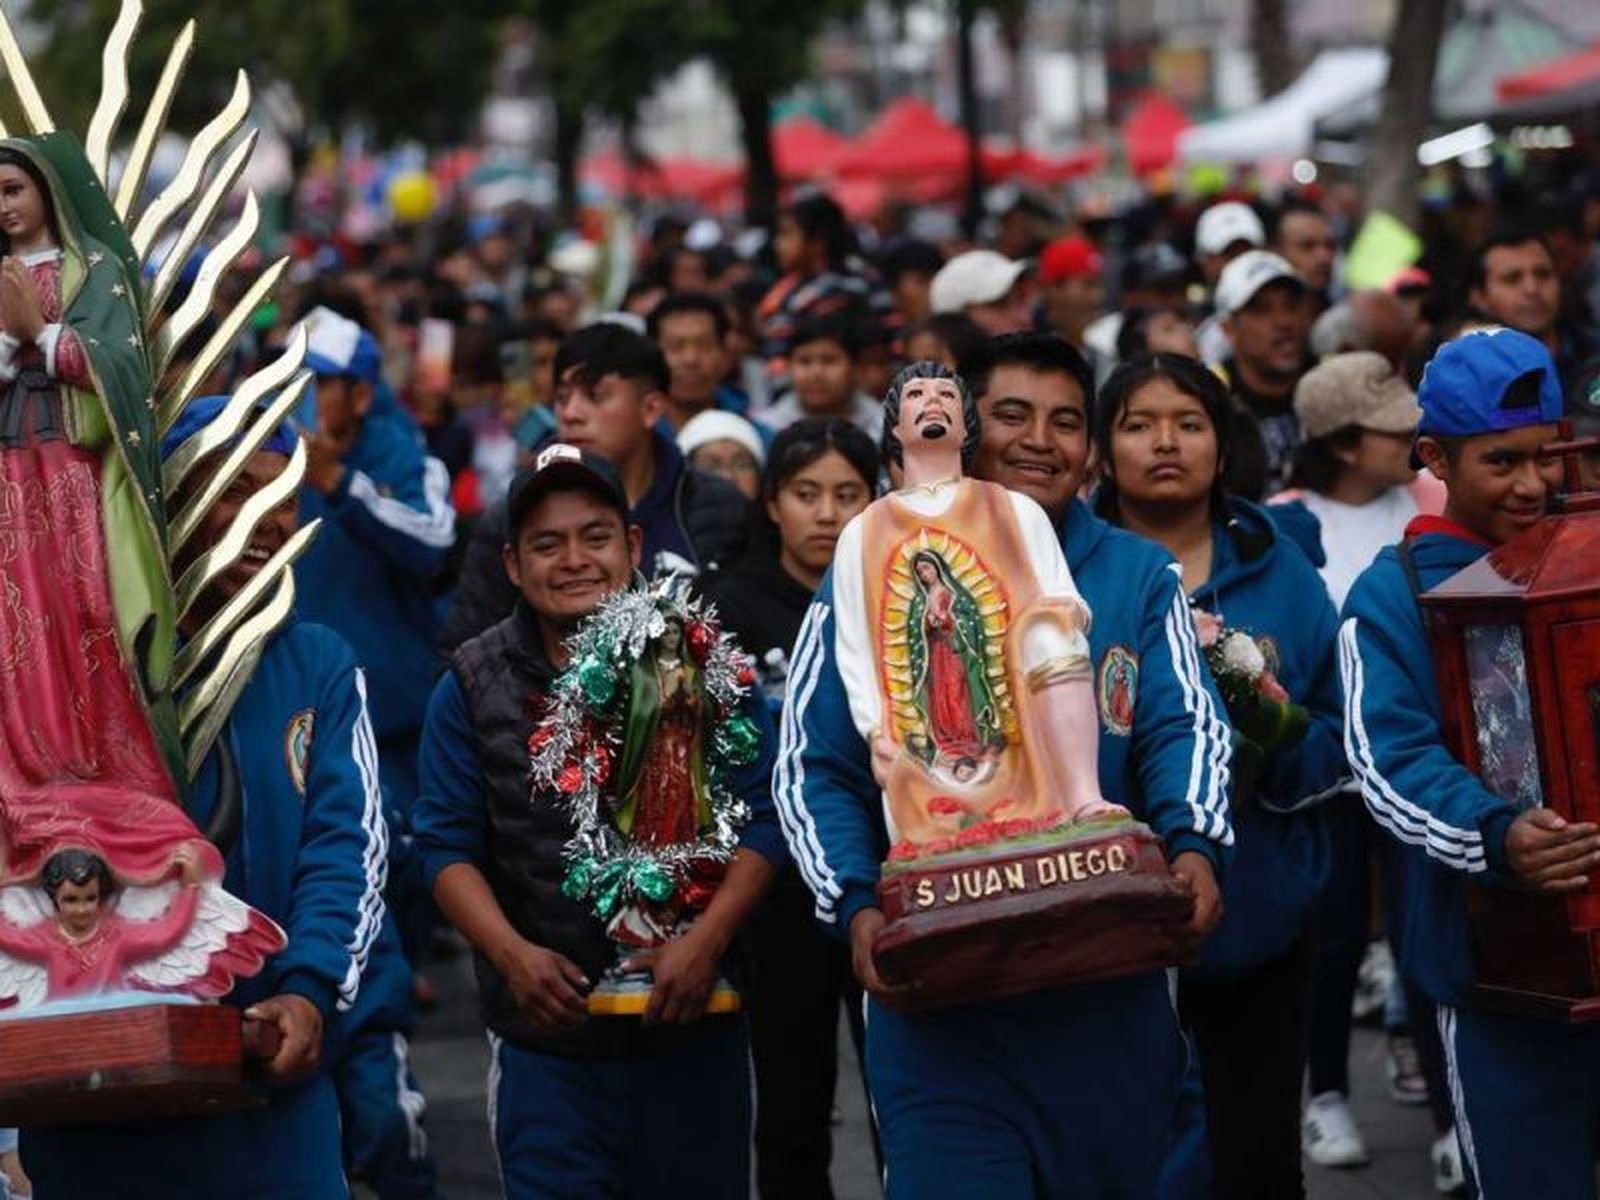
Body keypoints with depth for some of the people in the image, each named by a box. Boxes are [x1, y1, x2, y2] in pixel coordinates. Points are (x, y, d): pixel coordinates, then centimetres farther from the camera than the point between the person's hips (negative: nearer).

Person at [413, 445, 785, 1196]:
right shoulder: (473, 687, 2)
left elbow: (761, 818, -2)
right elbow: (448, 845, 0)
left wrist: (707, 939, -16)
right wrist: (511, 953, -17)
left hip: (694, 1029, 1)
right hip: (545, 1036, 0)